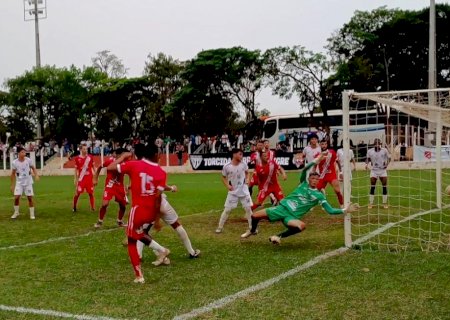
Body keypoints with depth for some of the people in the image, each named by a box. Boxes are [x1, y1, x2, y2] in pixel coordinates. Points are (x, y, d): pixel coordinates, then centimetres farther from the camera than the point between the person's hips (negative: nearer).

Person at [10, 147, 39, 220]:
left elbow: (33, 168, 6)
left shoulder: (28, 160, -9)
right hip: (19, 183, 0)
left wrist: (36, 175, -11)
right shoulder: (14, 163, -9)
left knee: (30, 198, -1)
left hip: (28, 182, 0)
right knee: (16, 197, -9)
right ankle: (16, 212, 14)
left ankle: (32, 214, 11)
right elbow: (13, 174, 1)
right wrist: (12, 185, 2)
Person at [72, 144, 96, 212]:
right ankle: (74, 207, 17)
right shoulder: (77, 158, -1)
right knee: (77, 193, 0)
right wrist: (75, 179, 3)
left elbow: (93, 167, 10)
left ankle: (93, 208, 9)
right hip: (81, 178, -1)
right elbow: (76, 169, 6)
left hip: (89, 178, 1)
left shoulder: (90, 157, 3)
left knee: (91, 193, 3)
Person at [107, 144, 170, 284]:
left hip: (138, 209, -4)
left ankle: (139, 275, 11)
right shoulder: (160, 171, -2)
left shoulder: (133, 165, -6)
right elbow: (158, 196, -5)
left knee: (132, 241, 13)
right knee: (138, 233, 31)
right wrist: (157, 217, 2)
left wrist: (123, 156, 12)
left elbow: (110, 168, -2)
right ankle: (162, 250, 18)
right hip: (152, 211, 4)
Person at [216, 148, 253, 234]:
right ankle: (220, 227, 14)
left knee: (248, 208, 2)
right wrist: (227, 186, -12)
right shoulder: (226, 166, -14)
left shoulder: (243, 164, -8)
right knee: (227, 210, 1)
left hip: (244, 190, 2)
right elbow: (223, 178, 2)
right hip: (233, 191, -2)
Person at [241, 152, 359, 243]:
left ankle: (279, 237, -13)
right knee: (255, 216, -4)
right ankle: (253, 230, 33)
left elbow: (330, 210, -3)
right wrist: (316, 160, -22)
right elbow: (304, 170, -14)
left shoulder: (319, 195, 2)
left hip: (292, 216, -1)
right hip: (282, 208, 1)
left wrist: (345, 210, -15)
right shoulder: (303, 184, 5)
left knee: (302, 226, -37)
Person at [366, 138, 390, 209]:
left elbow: (388, 158, 6)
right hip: (374, 171, 0)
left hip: (383, 170, 0)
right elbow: (368, 159, 12)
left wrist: (387, 164, -11)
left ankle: (385, 203, 11)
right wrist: (367, 164, -6)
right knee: (372, 187, -2)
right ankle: (370, 203, 6)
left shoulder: (384, 150, -3)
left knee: (384, 186, -1)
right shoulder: (370, 151, -1)